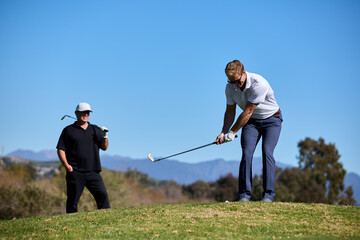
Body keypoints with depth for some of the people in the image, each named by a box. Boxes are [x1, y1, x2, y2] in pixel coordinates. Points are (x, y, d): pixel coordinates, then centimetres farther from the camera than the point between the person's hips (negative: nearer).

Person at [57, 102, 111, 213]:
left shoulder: (95, 130, 18)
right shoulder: (68, 130, 9)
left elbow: (104, 147, 17)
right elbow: (60, 149, 4)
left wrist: (105, 136, -2)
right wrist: (66, 165, -10)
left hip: (93, 171, 3)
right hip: (75, 171, -2)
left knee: (103, 195, -7)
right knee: (73, 199, -2)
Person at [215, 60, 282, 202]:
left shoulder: (258, 84, -31)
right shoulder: (230, 87, -11)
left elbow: (247, 112, -27)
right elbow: (230, 111, 2)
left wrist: (232, 132, -20)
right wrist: (224, 132, -11)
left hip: (271, 119, -4)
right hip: (251, 121, 4)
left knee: (267, 152, -19)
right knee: (247, 153, -13)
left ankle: (268, 194, -15)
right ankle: (244, 194, -10)